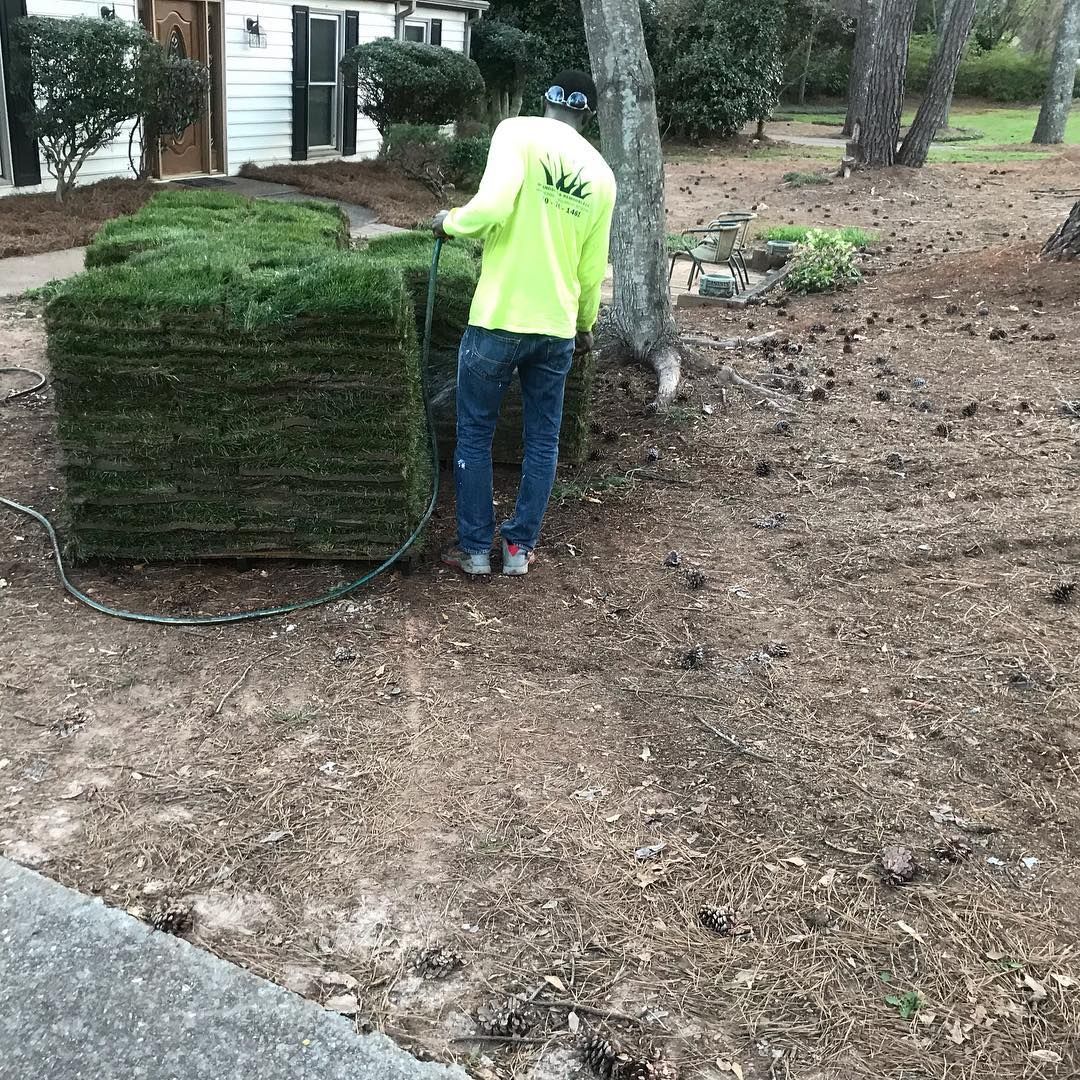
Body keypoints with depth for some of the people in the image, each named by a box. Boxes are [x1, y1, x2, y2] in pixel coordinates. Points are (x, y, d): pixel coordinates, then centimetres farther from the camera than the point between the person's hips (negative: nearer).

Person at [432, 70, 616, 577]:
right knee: (543, 440, 16)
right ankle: (520, 546, 23)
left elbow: (492, 207, -23)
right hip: (557, 327, 4)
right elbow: (592, 268, 12)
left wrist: (450, 222, -3)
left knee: (475, 436, 11)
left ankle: (475, 547, 18)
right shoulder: (601, 174, 7)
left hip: (498, 320, -4)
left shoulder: (518, 131, -6)